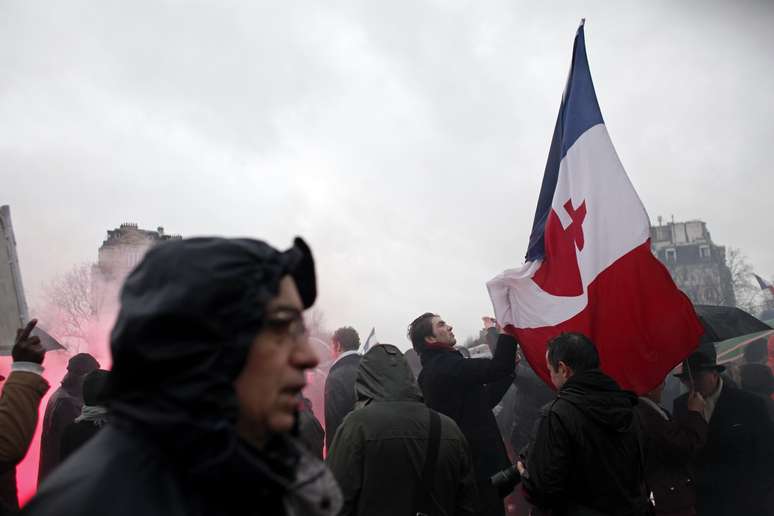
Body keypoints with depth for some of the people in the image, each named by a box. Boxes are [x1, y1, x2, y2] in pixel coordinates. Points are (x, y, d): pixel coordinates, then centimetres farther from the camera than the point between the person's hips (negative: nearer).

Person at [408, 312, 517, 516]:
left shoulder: (435, 370, 16)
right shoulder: (447, 366, -16)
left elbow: (484, 400, 16)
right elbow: (496, 368, -24)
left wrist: (508, 367, 13)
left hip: (465, 461, 10)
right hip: (479, 462, -10)